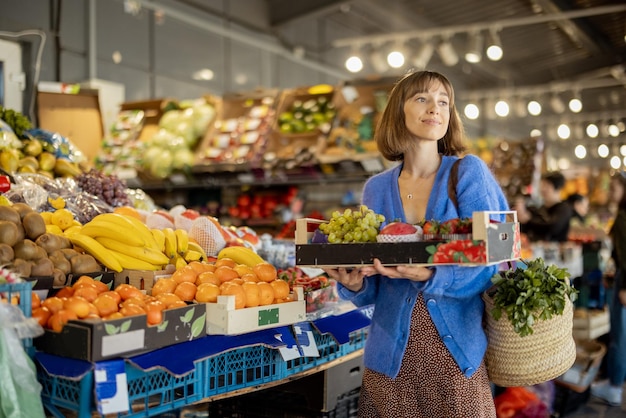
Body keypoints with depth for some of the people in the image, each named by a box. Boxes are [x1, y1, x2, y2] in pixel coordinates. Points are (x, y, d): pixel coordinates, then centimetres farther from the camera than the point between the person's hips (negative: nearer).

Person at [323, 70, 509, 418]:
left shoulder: (469, 172, -4)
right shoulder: (376, 189, 4)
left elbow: (489, 263, -11)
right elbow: (372, 290, 7)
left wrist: (431, 277, -28)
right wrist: (355, 284, -16)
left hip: (457, 355, -2)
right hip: (390, 357, 3)